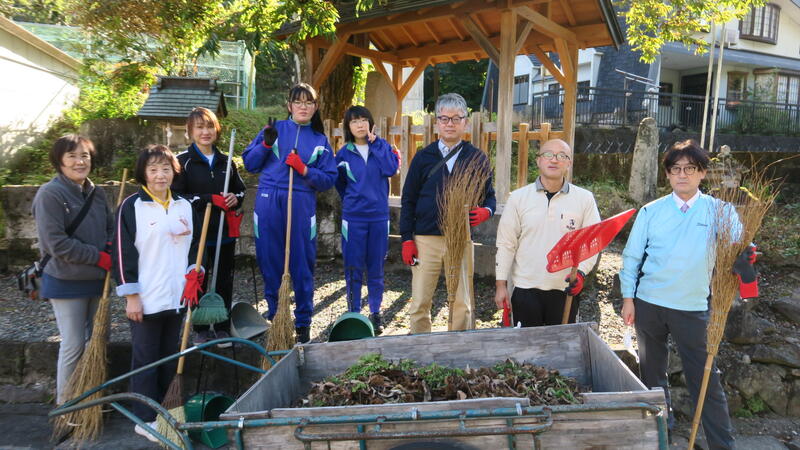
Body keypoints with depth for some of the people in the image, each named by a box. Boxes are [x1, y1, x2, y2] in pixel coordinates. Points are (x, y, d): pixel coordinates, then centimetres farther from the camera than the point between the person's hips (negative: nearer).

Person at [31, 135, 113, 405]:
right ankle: (66, 405, 16)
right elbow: (57, 242, -20)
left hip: (97, 280, 7)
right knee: (74, 345, -1)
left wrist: (111, 248, -6)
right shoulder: (49, 194, -14)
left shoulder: (96, 193, 8)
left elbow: (111, 227, 16)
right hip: (66, 282, -7)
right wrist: (99, 257, -18)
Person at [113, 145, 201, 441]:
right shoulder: (131, 207, -8)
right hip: (146, 299, -5)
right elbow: (122, 252, -10)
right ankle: (145, 419, 16)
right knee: (145, 359, 4)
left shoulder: (184, 206, 9)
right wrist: (131, 296, -12)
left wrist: (193, 276, 5)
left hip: (177, 297, 6)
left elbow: (194, 245, 18)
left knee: (170, 358, 15)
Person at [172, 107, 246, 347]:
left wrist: (235, 198, -4)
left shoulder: (226, 161, 11)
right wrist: (210, 199, -18)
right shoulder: (183, 161, -2)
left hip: (225, 231, 4)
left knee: (224, 280, 9)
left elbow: (241, 189, 20)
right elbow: (177, 197, -9)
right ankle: (201, 329, 21)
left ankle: (223, 328, 22)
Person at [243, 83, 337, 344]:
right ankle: (273, 315, 22)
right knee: (269, 261, 5)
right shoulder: (274, 129, 9)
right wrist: (266, 144, -8)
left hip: (301, 205, 0)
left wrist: (304, 169, -10)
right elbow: (249, 164, 8)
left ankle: (303, 322, 14)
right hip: (269, 202, 0)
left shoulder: (320, 141, 11)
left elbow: (329, 179, 5)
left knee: (302, 264, 1)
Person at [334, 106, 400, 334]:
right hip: (353, 218, 0)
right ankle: (354, 314, 15)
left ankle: (375, 314, 20)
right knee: (353, 269, 3)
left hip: (379, 216, 0)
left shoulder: (382, 147, 4)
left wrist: (374, 144, -11)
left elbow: (391, 169, -15)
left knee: (376, 268, 8)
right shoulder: (343, 154, 4)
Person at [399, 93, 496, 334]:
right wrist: (407, 240, -1)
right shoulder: (424, 157, 6)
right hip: (425, 239, 0)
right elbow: (408, 200, 6)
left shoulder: (477, 158, 6)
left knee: (462, 305, 6)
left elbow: (489, 195, 11)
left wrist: (486, 211, -13)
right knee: (419, 303, 3)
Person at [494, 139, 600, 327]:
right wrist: (500, 284, 0)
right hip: (525, 288, 0)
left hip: (566, 290, 0)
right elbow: (506, 244, 1)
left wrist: (580, 273, -16)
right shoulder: (519, 197, 0)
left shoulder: (584, 198, 0)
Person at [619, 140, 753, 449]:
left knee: (705, 379, -1)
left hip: (693, 308, -2)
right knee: (652, 371, 17)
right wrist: (628, 298, 1)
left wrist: (744, 256, -38)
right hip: (648, 304, 3)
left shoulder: (718, 211, -2)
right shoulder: (651, 211, 1)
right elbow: (632, 257, 4)